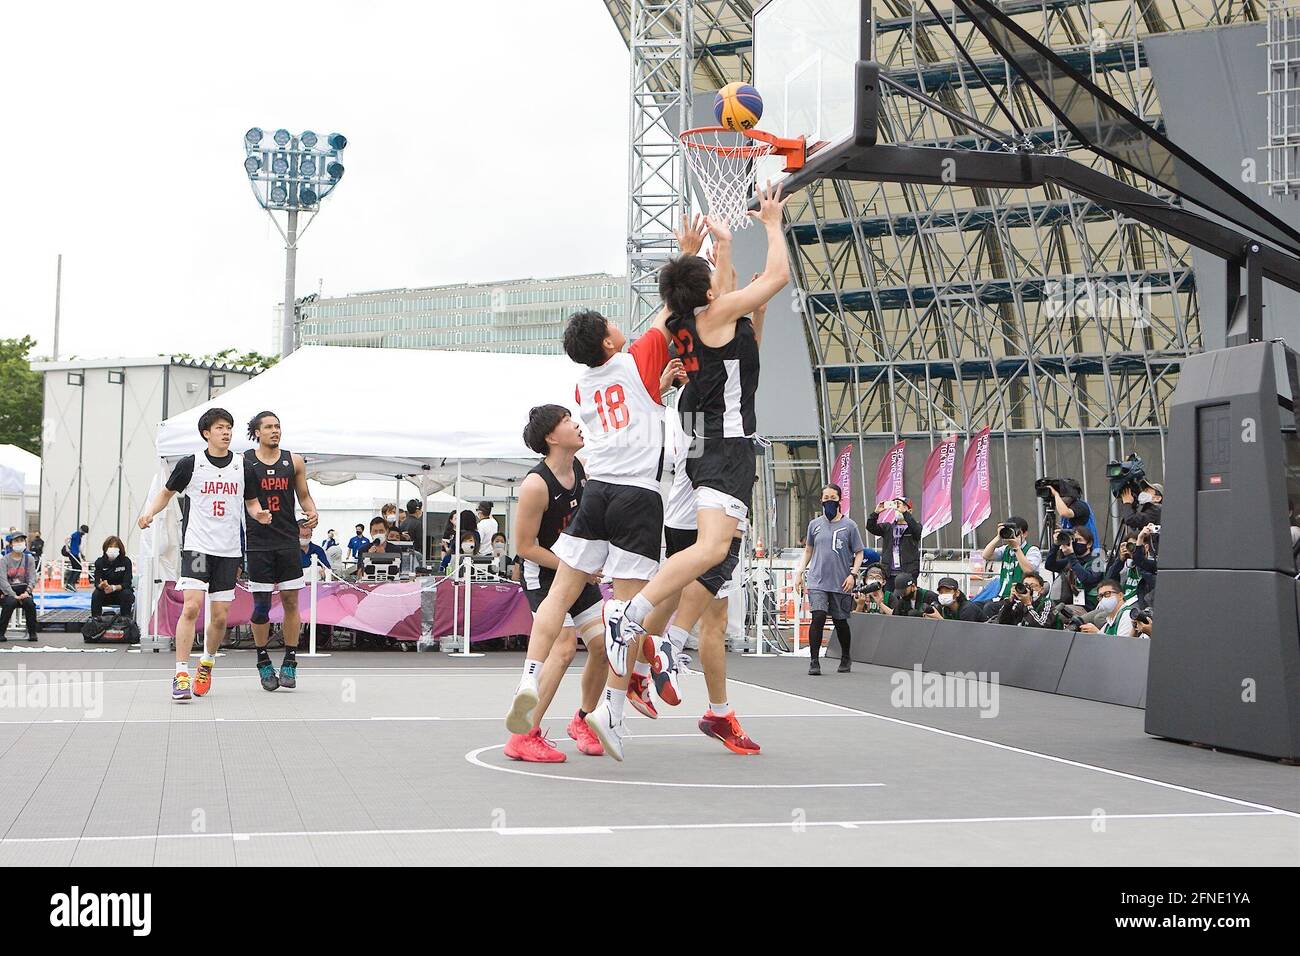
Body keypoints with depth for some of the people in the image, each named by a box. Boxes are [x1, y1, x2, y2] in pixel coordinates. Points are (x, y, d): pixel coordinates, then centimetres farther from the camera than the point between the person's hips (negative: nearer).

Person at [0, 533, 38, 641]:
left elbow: (32, 578, 1)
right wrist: (14, 596, -25)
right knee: (11, 602, -34)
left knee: (29, 602, -30)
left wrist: (27, 592, -20)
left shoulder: (29, 559, 7)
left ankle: (32, 633, -16)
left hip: (24, 591, 2)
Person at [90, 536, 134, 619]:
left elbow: (127, 583, -18)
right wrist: (101, 585, -40)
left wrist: (114, 587, -38)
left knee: (126, 593, -32)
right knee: (95, 594, -27)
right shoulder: (99, 562, -7)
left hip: (121, 591, -1)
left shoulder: (126, 561, -11)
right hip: (105, 595, 1)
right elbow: (97, 583, -14)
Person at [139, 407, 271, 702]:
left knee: (220, 616, 5)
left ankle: (207, 663, 32)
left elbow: (251, 503, 16)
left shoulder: (243, 466, 6)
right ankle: (181, 675, -14)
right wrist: (149, 512, -6)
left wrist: (259, 514, -7)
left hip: (229, 550, 3)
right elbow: (166, 493, 12)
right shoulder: (190, 464, -2)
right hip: (197, 545, -3)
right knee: (191, 607, -18)